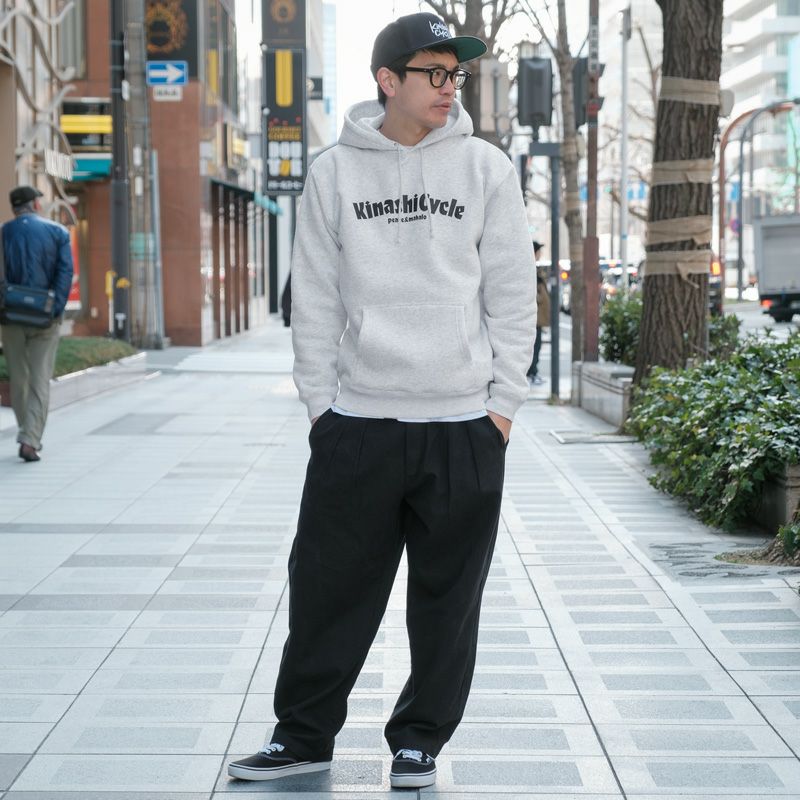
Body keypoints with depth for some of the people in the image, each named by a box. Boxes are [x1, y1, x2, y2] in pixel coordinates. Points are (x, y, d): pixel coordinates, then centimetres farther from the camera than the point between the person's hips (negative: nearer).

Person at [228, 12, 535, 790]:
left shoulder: (486, 169, 3)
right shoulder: (334, 173, 3)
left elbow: (512, 293, 4)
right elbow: (314, 297, 6)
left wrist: (504, 400, -1)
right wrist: (319, 400, 1)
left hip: (464, 424, 0)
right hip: (357, 421, 0)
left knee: (447, 596, 6)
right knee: (329, 587, 4)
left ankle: (419, 741, 20)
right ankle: (303, 734, 19)